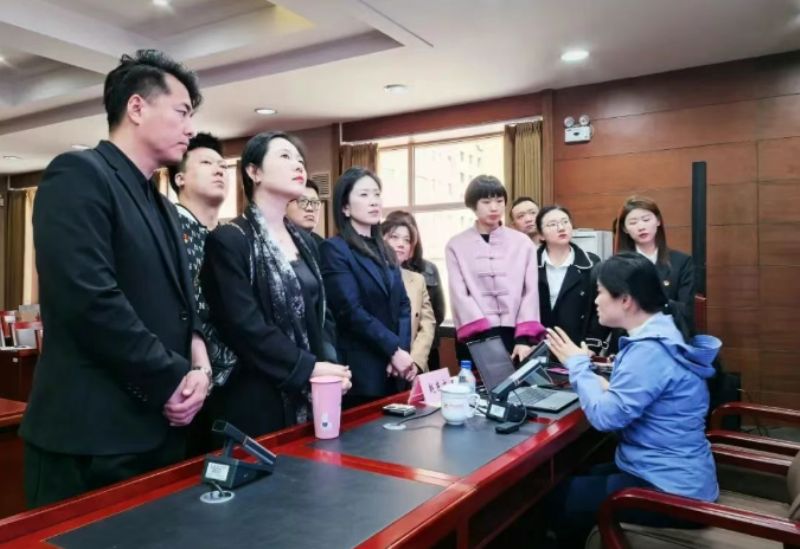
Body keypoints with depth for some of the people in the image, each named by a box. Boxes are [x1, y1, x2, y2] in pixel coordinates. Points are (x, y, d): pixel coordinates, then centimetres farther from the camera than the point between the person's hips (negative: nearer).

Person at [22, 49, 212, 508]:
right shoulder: (79, 174, -11)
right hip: (92, 439, -8)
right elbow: (89, 299, -23)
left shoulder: (162, 206, 16)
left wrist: (200, 363, -4)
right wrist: (173, 379, -14)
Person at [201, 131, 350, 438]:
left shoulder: (305, 242, 13)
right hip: (256, 402, -6)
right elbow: (245, 325, -18)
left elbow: (320, 315, 12)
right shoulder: (228, 240, -10)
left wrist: (329, 364, -5)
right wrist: (309, 368, -18)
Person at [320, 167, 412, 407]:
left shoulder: (383, 250, 14)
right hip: (361, 373, -6)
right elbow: (351, 311, -17)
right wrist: (394, 350, -15)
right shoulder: (333, 249, -8)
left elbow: (403, 305, 8)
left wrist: (403, 350, -6)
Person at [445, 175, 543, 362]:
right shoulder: (456, 245, 6)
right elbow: (459, 294, -3)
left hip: (516, 334, 1)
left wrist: (524, 337, -10)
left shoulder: (523, 242, 9)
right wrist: (483, 334, -14)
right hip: (476, 336, -1)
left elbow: (530, 291, 2)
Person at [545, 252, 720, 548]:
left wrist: (577, 364, -14)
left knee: (558, 499, -3)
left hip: (671, 491, -9)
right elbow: (622, 398, 11)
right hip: (669, 474, 9)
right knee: (574, 478, 16)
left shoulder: (650, 351, -27)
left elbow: (605, 416, -26)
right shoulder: (659, 335, 5)